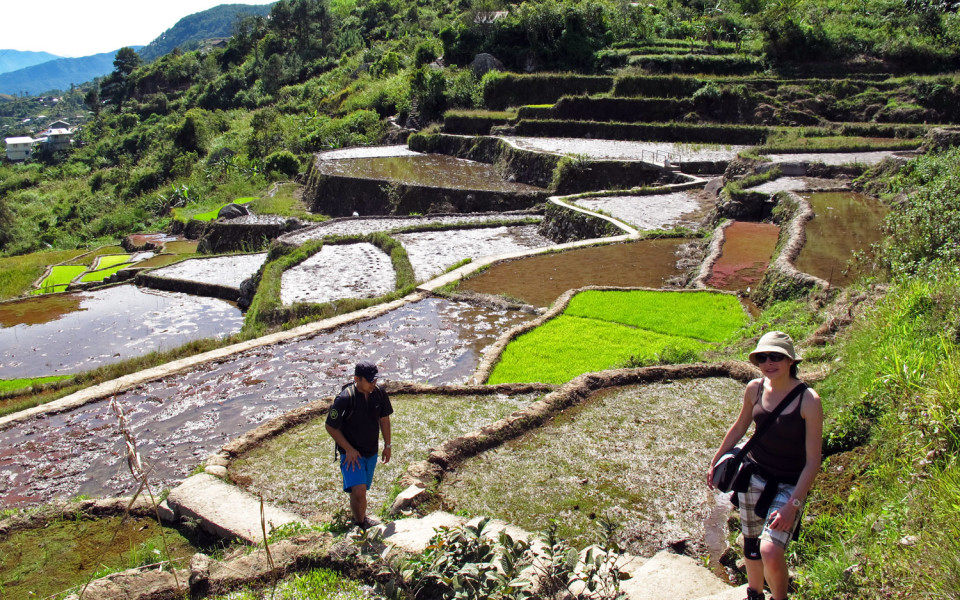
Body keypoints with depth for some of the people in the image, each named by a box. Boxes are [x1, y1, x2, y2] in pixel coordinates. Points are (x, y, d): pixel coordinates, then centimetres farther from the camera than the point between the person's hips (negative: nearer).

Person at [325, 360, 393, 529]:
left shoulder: (379, 393, -7)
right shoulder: (345, 398, -23)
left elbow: (384, 419, 10)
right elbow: (330, 427, -13)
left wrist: (387, 445, 14)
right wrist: (349, 449, -13)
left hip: (371, 452, 5)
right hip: (351, 452, -5)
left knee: (362, 489, 17)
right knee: (358, 491, -19)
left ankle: (362, 518, 42)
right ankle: (359, 525, 4)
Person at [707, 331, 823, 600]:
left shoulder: (808, 400, -18)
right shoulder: (754, 389, -4)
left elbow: (813, 462, -15)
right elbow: (739, 428, 14)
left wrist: (793, 505, -20)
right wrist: (715, 463, 20)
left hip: (789, 485, -4)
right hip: (753, 475, 5)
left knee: (770, 552, -20)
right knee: (751, 544, 17)